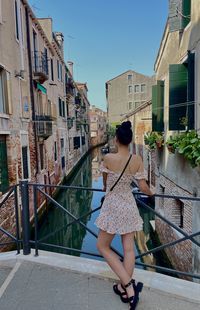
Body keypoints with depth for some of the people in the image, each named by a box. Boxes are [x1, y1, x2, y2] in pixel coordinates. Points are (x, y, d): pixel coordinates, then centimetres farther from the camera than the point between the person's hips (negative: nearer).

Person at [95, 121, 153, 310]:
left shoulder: (108, 158, -17)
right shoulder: (137, 160, -8)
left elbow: (105, 183, 1)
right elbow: (143, 187, -4)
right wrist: (151, 193, 19)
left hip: (113, 207, -4)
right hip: (129, 206, 5)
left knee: (103, 246, 13)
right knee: (129, 248, 14)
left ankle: (128, 286, 9)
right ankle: (124, 288, 29)